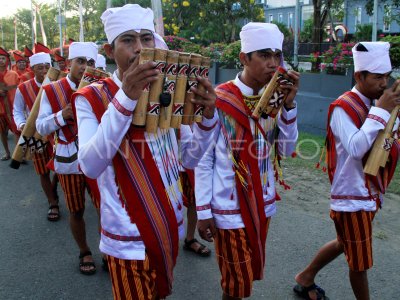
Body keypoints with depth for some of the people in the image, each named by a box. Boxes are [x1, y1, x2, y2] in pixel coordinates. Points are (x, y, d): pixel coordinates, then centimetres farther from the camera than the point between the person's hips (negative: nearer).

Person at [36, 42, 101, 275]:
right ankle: (85, 253, 35)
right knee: (76, 211, 14)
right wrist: (61, 116, -23)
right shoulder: (52, 90, -4)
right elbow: (41, 127, -4)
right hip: (69, 162, 0)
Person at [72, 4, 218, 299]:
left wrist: (207, 115, -17)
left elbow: (190, 159, 1)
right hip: (128, 237, -5)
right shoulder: (91, 97, -12)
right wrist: (125, 98, -33)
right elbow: (90, 166, -26)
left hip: (170, 225, 5)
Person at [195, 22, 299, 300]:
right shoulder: (217, 101, -17)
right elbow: (203, 160, -12)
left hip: (263, 203, 6)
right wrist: (203, 211, -11)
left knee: (251, 275, 21)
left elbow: (287, 150, -1)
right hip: (230, 207, -5)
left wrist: (289, 104, -13)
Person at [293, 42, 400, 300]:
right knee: (360, 261, 7)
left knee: (345, 245, 24)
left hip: (370, 192, 8)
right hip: (352, 196, -8)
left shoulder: (375, 105, 5)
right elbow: (356, 148, -31)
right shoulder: (343, 107, -19)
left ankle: (306, 278, 42)